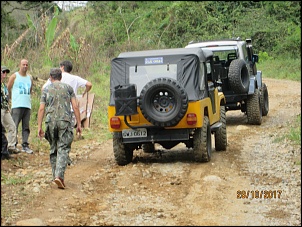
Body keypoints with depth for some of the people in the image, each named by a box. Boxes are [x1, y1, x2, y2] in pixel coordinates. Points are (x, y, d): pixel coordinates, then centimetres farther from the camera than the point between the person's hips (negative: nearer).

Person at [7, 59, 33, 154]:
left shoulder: (30, 78, 15)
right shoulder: (14, 76, 1)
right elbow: (8, 90, 7)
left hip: (27, 105, 5)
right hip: (17, 106, -5)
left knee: (26, 127, 4)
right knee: (14, 126, -8)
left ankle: (25, 145, 6)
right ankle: (13, 145, -5)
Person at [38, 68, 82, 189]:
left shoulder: (46, 89, 11)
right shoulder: (68, 88, 10)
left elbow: (41, 109, 3)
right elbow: (75, 107, 3)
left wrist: (39, 127, 4)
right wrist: (79, 124, 6)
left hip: (50, 121, 2)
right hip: (65, 121, -2)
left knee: (53, 150, 13)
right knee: (63, 149, -5)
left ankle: (55, 175, 15)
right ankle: (59, 175, -21)